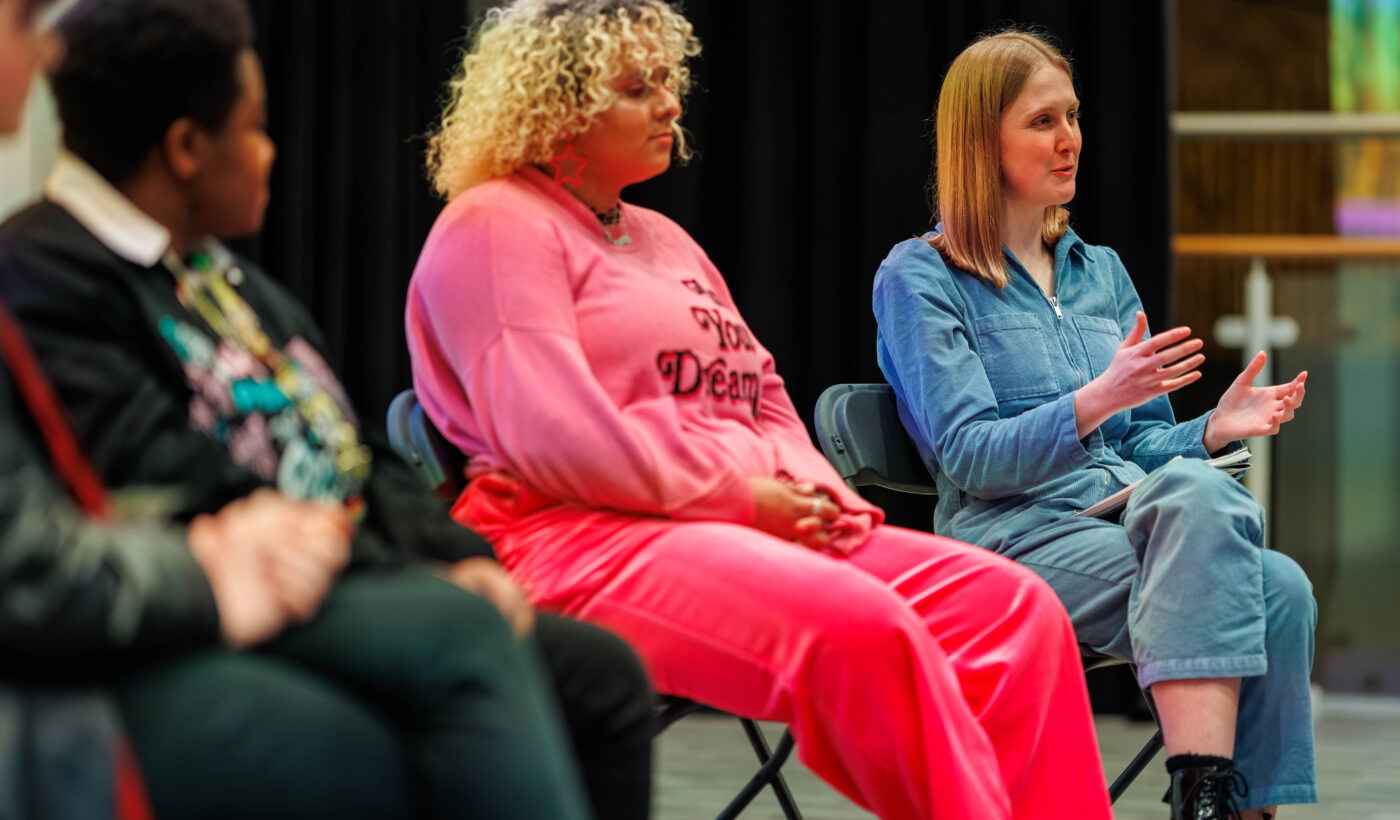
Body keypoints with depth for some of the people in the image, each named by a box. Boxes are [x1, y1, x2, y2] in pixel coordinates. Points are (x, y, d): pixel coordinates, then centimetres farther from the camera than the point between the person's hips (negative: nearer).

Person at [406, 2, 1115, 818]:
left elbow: (765, 400, 27)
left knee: (1014, 606, -12)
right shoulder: (493, 230, -1)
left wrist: (808, 488, 4)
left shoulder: (662, 238, 28)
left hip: (753, 526, 9)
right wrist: (740, 495, -13)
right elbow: (552, 437, -14)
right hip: (582, 539, -9)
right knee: (862, 628, -35)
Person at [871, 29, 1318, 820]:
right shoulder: (920, 276, 4)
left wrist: (1215, 428, 0)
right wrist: (1097, 400, -23)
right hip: (1016, 532, -6)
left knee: (1281, 592, -32)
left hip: (1141, 513, 6)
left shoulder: (1101, 272, 24)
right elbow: (970, 456, -7)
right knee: (1273, 588, -34)